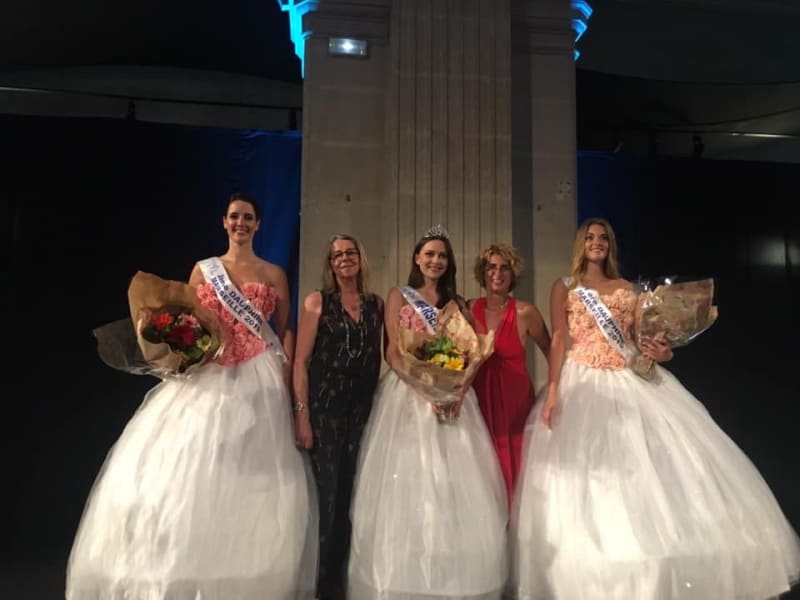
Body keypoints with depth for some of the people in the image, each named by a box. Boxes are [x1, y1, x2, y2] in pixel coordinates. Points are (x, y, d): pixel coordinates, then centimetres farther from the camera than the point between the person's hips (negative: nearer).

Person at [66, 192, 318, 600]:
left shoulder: (273, 274, 8)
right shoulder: (202, 270, 12)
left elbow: (284, 330, 5)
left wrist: (286, 380, -6)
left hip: (257, 381, -2)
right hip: (206, 376, 2)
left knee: (250, 477, -3)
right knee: (184, 467, -2)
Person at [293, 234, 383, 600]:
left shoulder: (376, 304, 9)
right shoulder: (317, 301, -1)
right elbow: (301, 360, -6)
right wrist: (301, 413, -13)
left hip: (364, 409, 4)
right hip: (325, 407, -3)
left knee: (352, 495, 10)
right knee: (328, 495, 0)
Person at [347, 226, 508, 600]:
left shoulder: (457, 303, 15)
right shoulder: (398, 297, 5)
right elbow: (393, 353, -4)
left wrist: (458, 387, -11)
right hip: (408, 392, -3)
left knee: (456, 483, 2)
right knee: (409, 482, -4)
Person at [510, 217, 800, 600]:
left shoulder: (627, 289, 15)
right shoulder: (564, 288, 6)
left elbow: (644, 339, 10)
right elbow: (558, 342, -3)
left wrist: (662, 352, -13)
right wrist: (552, 392, -13)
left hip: (631, 383, 3)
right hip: (583, 386, -3)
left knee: (649, 470, -1)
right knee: (586, 475, -5)